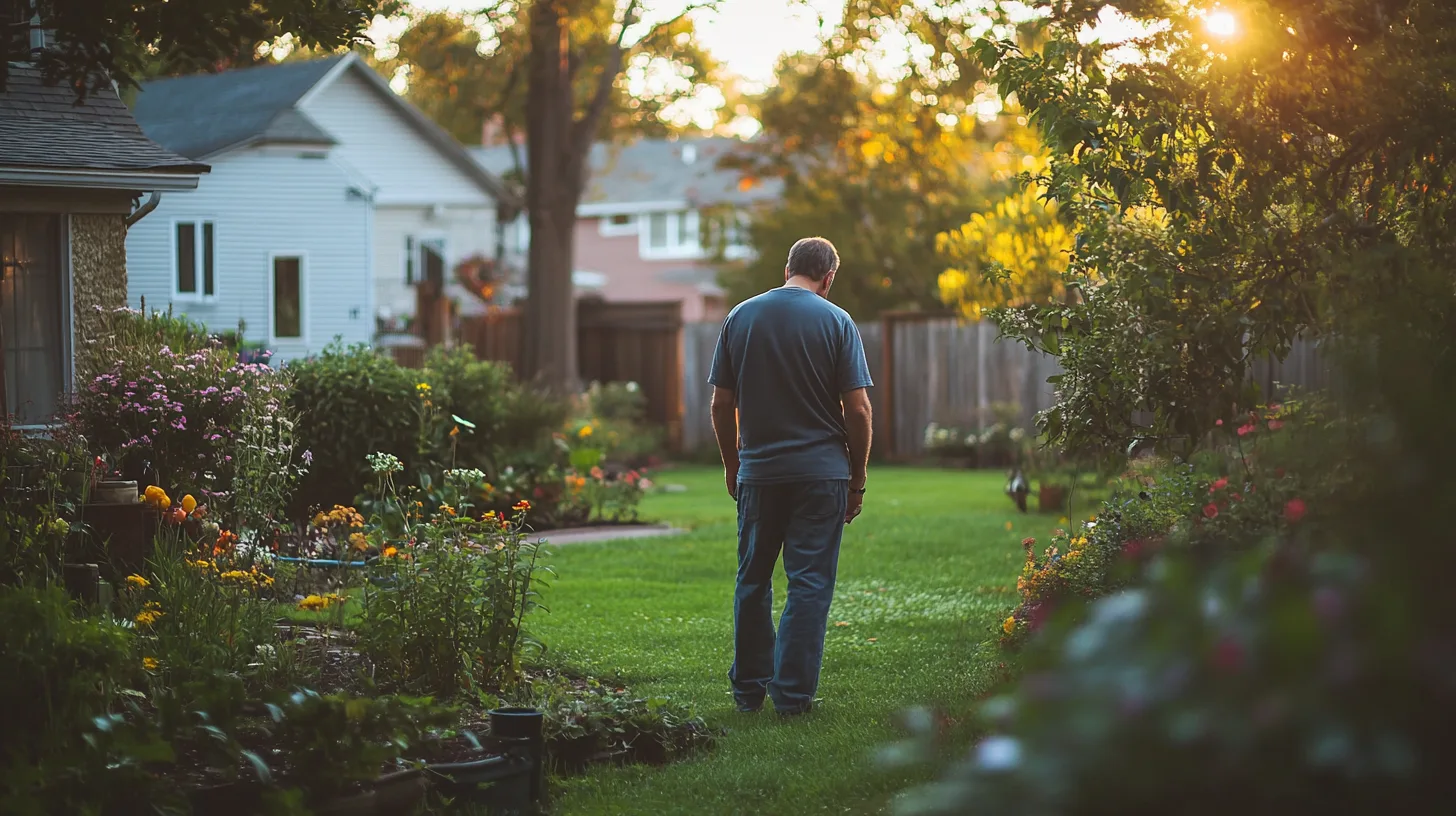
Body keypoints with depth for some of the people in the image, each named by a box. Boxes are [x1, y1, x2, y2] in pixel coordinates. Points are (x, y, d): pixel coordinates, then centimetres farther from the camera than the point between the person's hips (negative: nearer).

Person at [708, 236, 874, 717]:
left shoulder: (741, 317, 3)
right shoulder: (836, 322, -4)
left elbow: (721, 404, 5)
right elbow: (858, 409, -7)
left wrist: (731, 464, 17)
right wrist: (858, 479, 3)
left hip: (758, 473, 3)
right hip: (822, 473, -3)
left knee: (753, 581, 14)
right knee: (810, 584, 2)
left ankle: (749, 689, 21)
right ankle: (792, 694, 0)